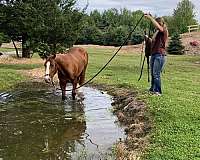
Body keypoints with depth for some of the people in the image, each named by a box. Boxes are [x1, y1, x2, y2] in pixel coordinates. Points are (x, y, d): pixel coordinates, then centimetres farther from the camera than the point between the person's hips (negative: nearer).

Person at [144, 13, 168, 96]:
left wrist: (150, 18, -21)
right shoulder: (157, 32, 19)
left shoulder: (164, 31, -5)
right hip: (153, 54, 9)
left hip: (160, 55, -9)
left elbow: (158, 26, -25)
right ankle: (152, 89, 21)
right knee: (152, 73, 11)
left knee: (156, 74, -9)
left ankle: (158, 91, -3)